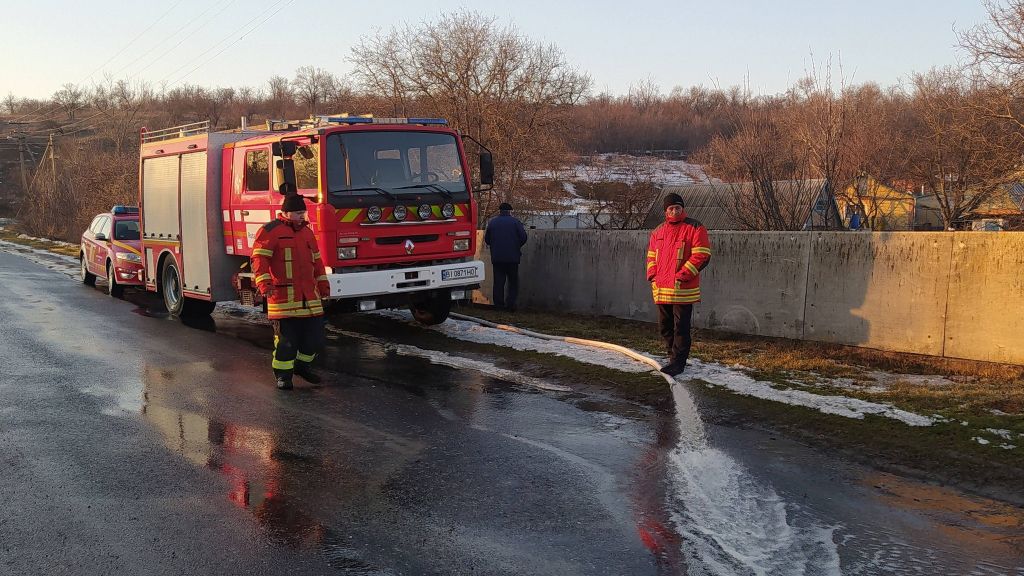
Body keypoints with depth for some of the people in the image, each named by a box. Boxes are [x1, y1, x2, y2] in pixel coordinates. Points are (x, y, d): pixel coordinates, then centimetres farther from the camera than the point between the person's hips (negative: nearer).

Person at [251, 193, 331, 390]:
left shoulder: (307, 232, 18)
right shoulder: (271, 231, -4)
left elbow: (316, 260, 26)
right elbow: (259, 258, -13)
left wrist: (323, 284, 23)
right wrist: (264, 283, -25)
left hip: (309, 296, 6)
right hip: (283, 295, -6)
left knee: (314, 333, 7)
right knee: (286, 337, -2)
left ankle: (302, 365, 28)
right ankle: (283, 374, 12)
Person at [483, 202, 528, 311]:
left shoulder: (492, 222, 5)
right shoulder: (515, 221, -2)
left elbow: (487, 240, 8)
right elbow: (523, 237, -6)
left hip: (496, 257, 2)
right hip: (512, 257, -2)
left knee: (498, 282, 7)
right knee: (513, 282, 7)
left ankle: (499, 305, 6)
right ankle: (511, 303, -2)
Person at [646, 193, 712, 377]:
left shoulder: (695, 228, -5)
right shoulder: (658, 231, 14)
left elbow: (702, 255, -12)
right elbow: (651, 256, 20)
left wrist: (682, 275, -17)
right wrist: (652, 275, 4)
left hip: (683, 289, -6)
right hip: (661, 289, 7)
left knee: (681, 327, -3)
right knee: (665, 326, 13)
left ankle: (678, 362, 3)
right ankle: (675, 357, 26)